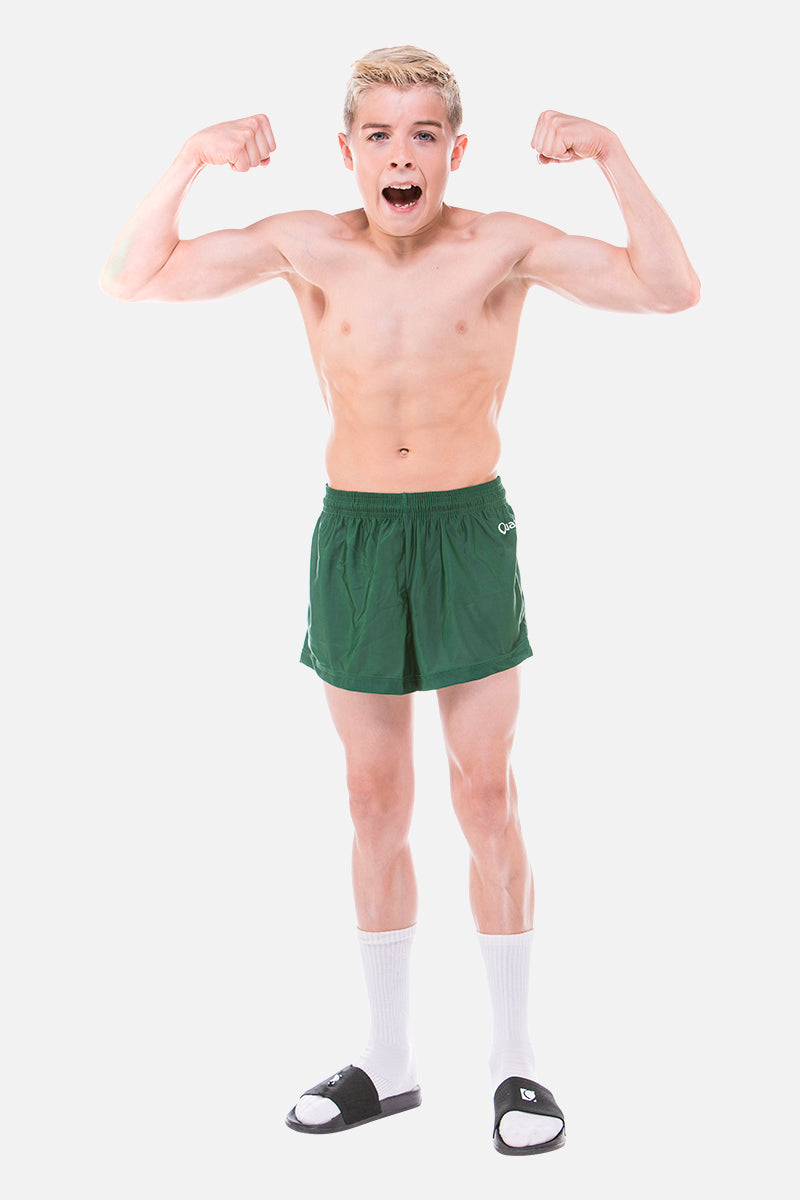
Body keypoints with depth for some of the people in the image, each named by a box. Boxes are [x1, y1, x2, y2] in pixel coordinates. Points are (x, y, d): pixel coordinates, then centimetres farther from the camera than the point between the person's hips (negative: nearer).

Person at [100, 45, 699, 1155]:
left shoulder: (504, 247, -7)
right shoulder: (307, 247, -2)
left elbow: (672, 290, -14)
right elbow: (131, 279, -3)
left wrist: (611, 154, -21)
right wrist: (192, 160, -15)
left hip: (470, 531, -2)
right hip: (354, 534, 2)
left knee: (487, 800, 3)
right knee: (376, 806, 10)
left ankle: (514, 1058, 18)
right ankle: (389, 1059, 25)